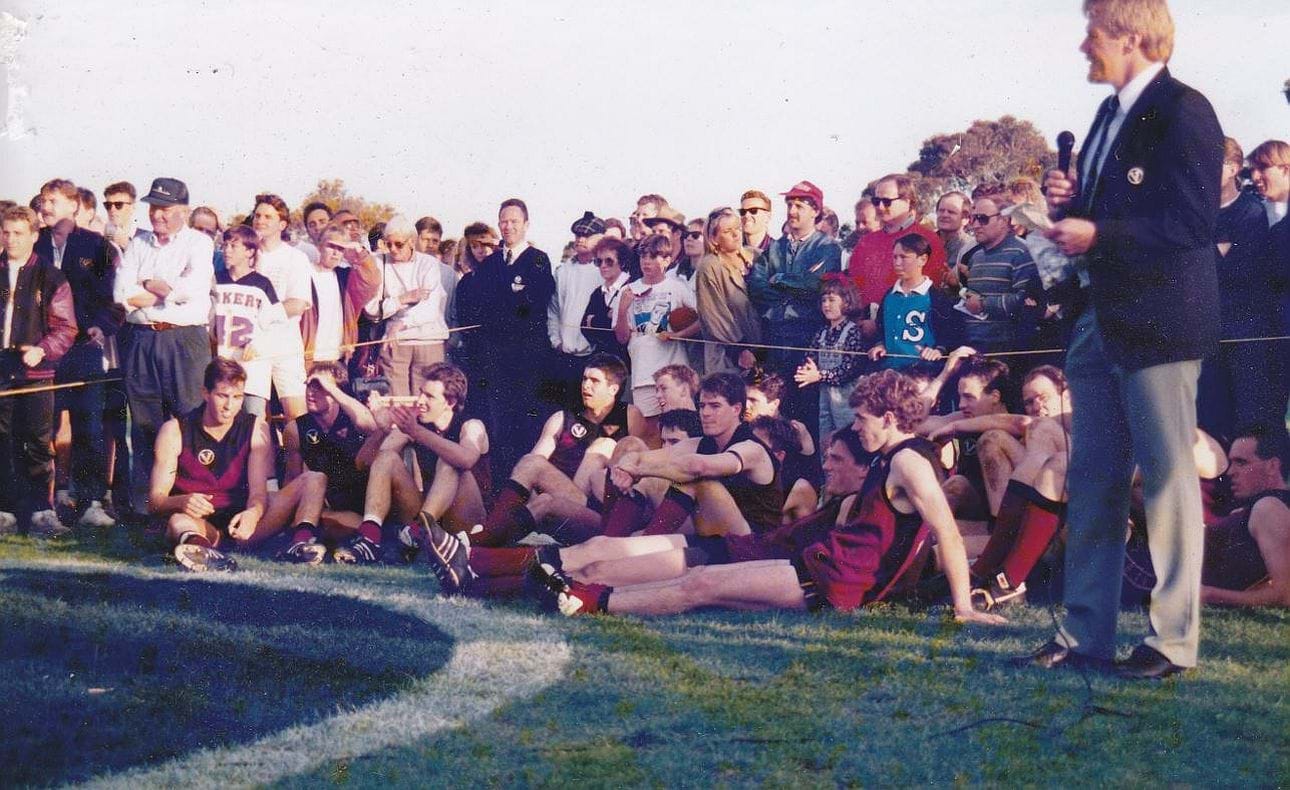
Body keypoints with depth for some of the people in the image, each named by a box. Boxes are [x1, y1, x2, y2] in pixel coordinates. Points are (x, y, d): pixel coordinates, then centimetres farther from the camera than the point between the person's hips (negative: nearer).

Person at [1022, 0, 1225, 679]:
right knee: (1093, 478, 10)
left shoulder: (1183, 112, -12)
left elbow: (1191, 222, -20)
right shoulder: (1113, 114, 17)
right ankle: (1085, 634, 17)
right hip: (1104, 322, 9)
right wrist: (1071, 199, 4)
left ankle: (1174, 639, 6)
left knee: (1167, 477, -2)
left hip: (1160, 323, -9)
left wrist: (1097, 234, -24)